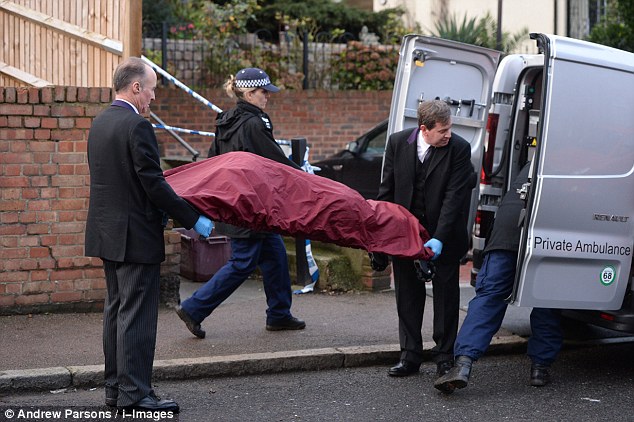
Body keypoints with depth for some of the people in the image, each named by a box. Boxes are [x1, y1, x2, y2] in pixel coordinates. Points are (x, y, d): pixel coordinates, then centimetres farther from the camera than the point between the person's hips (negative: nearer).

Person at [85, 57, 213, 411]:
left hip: (107, 232, 9)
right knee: (137, 315, -5)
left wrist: (161, 211, 19)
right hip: (136, 235, -9)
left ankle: (116, 389, 20)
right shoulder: (137, 126, -17)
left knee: (117, 310, 14)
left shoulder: (99, 123, 11)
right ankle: (134, 393, -2)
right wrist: (193, 218, -13)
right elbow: (153, 183, -20)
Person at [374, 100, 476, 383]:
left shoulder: (459, 148, -15)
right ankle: (410, 356, 18)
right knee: (407, 295, 9)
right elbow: (387, 189, 3)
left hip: (444, 236, -3)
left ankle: (445, 357, 16)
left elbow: (454, 197, -18)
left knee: (446, 296, 6)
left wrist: (439, 239, -25)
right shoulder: (398, 142, -6)